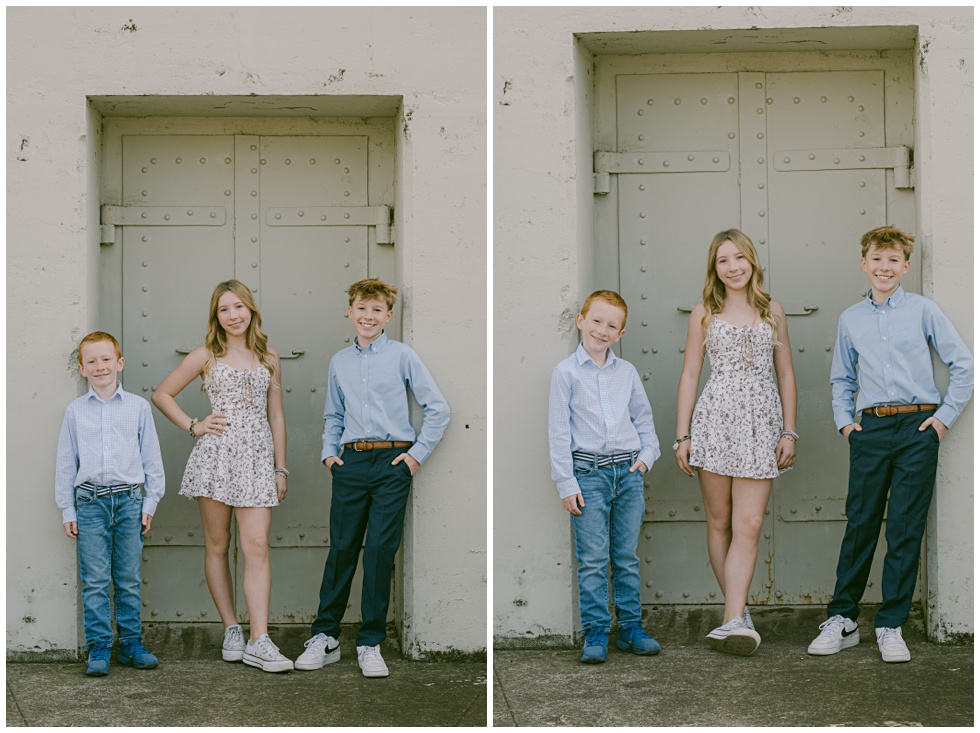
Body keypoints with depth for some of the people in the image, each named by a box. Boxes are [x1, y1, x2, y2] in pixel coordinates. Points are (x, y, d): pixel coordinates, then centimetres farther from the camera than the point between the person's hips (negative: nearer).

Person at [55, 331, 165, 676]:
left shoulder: (138, 407, 6)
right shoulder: (75, 411, 6)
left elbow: (152, 458, 10)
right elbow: (66, 463, 9)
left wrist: (150, 502, 5)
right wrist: (67, 511, 5)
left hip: (129, 500, 0)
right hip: (90, 502, 0)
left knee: (128, 579, 5)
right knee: (95, 580, -3)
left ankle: (131, 644, 15)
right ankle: (98, 649, 3)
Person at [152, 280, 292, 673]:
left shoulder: (268, 359, 14)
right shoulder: (206, 356, 8)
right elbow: (162, 394, 13)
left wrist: (281, 468, 13)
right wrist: (193, 426, 3)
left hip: (257, 458, 1)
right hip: (216, 455, -1)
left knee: (257, 547, -9)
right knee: (217, 547, 3)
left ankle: (259, 642, -13)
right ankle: (231, 630, 13)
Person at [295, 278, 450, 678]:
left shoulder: (402, 356, 1)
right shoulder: (339, 361, 13)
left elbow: (438, 409, 1)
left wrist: (418, 453, -3)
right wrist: (329, 453, 11)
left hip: (392, 464, -3)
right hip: (350, 462, 3)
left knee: (381, 551, -3)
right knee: (341, 548, 4)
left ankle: (371, 644, 5)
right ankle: (325, 637, 13)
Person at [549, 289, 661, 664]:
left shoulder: (627, 371, 10)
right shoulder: (566, 372, -1)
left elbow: (644, 418, 20)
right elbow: (558, 432, -3)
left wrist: (646, 456, 4)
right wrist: (566, 485, -7)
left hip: (628, 472, 4)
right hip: (588, 473, -3)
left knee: (627, 559, 9)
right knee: (593, 560, -4)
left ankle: (631, 628, 17)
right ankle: (595, 634, 3)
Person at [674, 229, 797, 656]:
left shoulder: (772, 312, 12)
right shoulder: (704, 314, 8)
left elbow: (786, 375, 13)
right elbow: (689, 376, 7)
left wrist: (790, 432, 5)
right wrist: (682, 436, 0)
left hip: (761, 423, 0)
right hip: (714, 420, 0)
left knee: (749, 526, -10)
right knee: (718, 521, 2)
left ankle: (733, 621, -16)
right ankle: (738, 611, 12)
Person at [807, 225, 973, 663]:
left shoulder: (924, 311, 3)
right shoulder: (850, 320, 12)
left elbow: (963, 365, 4)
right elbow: (842, 379, 22)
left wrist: (945, 417, -1)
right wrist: (845, 422, 9)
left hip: (918, 428, -2)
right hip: (871, 429, 2)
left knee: (905, 530, 0)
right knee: (860, 524, 2)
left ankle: (891, 626, 6)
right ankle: (842, 619, 11)